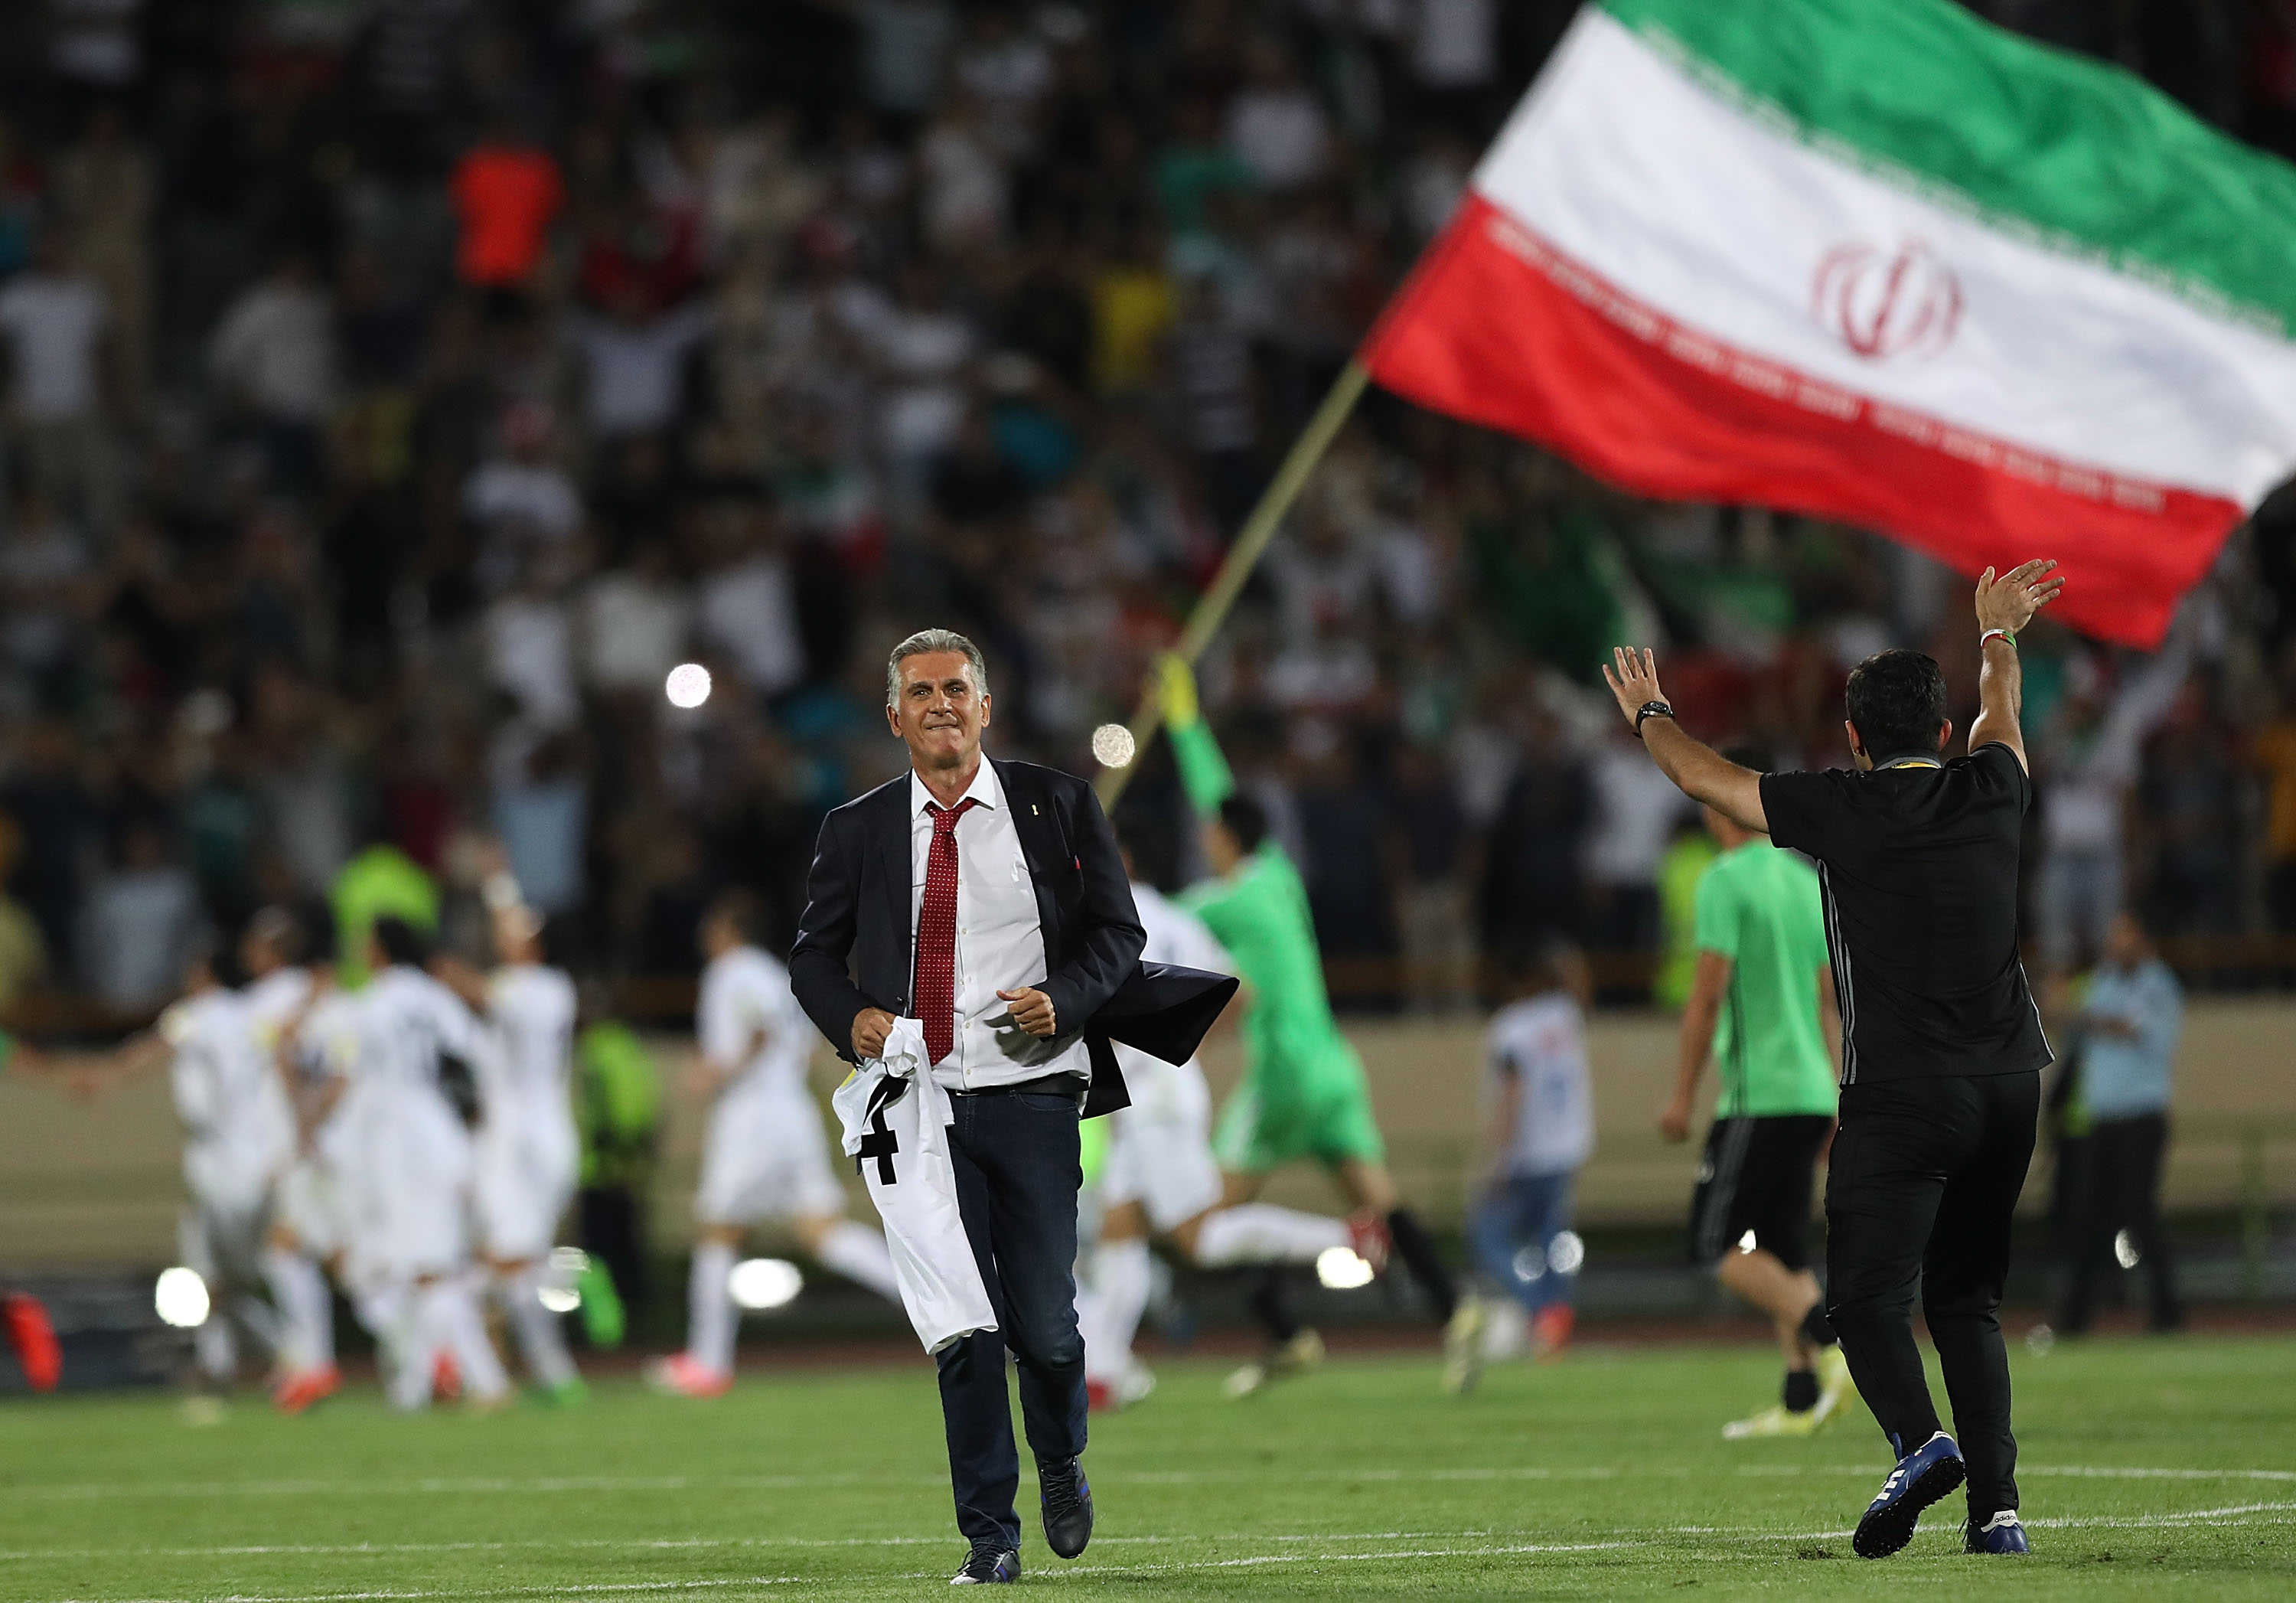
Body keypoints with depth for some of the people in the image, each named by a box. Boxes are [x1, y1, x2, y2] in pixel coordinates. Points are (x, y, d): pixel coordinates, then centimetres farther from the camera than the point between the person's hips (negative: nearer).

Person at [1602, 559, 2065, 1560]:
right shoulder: (1990, 795, 7)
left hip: (1901, 1092, -5)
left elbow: (1708, 780, 10)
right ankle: (1996, 1505, 1)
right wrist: (1998, 636, 52)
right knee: (1968, 1298, 11)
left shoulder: (1843, 811, -5)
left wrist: (1648, 717, 29)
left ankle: (1918, 1440, -30)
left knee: (1868, 1292, -4)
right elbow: (2002, 719, 32)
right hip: (2009, 1087, 5)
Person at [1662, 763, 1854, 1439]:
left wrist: (1682, 1095, -9)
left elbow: (1708, 993, -14)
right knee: (1781, 1249, 12)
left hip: (1757, 1095, -8)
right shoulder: (1806, 880, 15)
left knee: (1718, 1243, -5)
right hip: (1810, 1092, 8)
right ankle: (1800, 1400, 4)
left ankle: (1832, 1340, -22)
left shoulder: (1725, 881, -9)